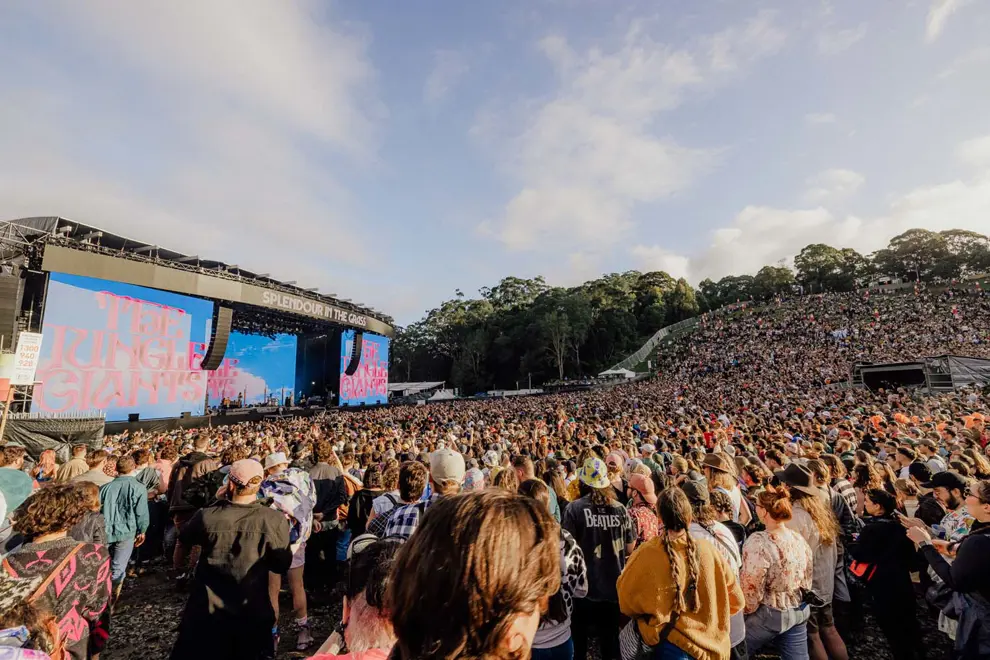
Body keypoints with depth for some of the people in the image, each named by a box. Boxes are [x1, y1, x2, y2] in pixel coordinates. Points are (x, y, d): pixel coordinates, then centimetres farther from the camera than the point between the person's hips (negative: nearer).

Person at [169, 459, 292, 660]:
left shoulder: (207, 516, -21)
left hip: (207, 611, 1)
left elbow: (184, 537, 4)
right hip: (253, 612, 0)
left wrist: (216, 503, 5)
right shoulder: (275, 520, -22)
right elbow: (281, 565, -9)